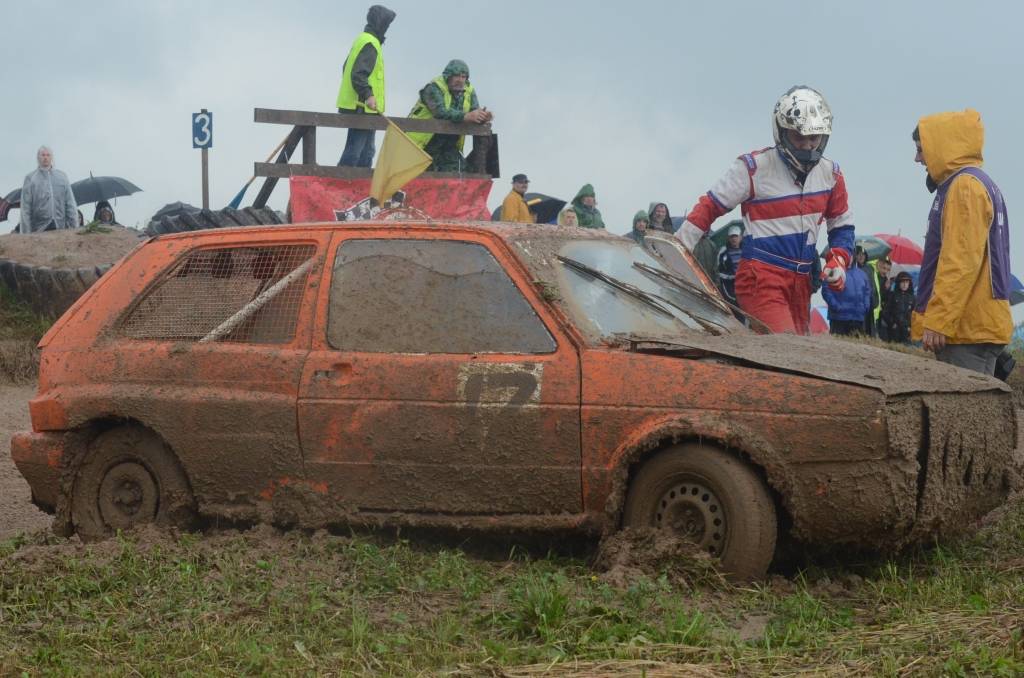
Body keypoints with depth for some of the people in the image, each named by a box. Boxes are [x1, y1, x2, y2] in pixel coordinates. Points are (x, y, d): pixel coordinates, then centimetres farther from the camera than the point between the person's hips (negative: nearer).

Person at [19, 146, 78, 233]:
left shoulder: (62, 176, 14)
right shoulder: (30, 178, 6)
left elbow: (70, 204, 13)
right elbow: (25, 208, 2)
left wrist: (74, 226, 6)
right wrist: (25, 232, -5)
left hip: (61, 227, 3)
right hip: (39, 230, -2)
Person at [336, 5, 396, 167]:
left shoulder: (362, 40, 18)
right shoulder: (370, 44, -13)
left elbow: (348, 68, 26)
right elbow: (358, 74, -24)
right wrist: (367, 95, -34)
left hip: (358, 107, 11)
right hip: (363, 107, -11)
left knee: (367, 150, 14)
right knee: (355, 149, -11)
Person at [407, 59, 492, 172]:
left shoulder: (469, 91, 4)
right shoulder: (434, 88, -16)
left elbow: (475, 112, -4)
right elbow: (440, 112, -32)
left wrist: (484, 116, -30)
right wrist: (465, 116, -43)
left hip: (448, 145, 6)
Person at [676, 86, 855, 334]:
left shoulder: (830, 174, 9)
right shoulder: (754, 167, -8)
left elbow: (842, 224, 22)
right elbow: (710, 207, -1)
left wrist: (838, 261, 3)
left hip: (801, 281, 7)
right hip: (761, 277, -7)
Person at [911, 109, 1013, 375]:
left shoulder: (965, 186, -11)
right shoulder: (975, 184, 21)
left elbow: (961, 263, -19)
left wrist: (938, 321, -20)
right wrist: (936, 318, 23)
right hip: (970, 326, 10)